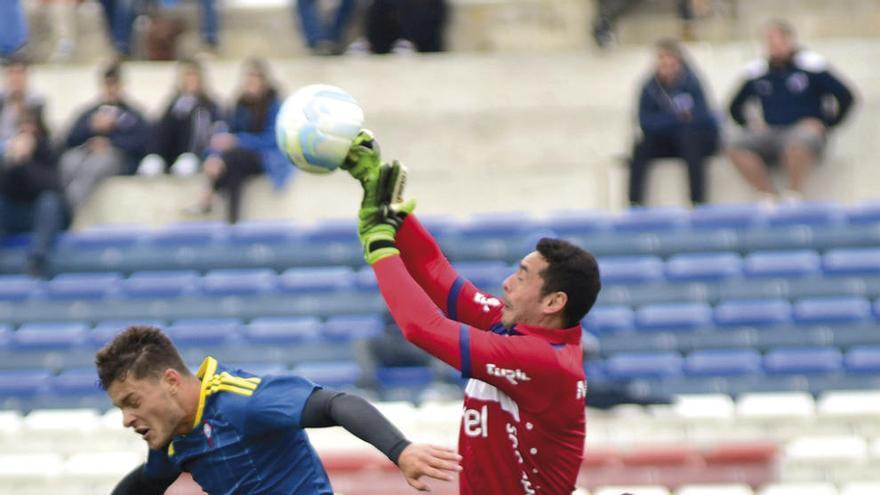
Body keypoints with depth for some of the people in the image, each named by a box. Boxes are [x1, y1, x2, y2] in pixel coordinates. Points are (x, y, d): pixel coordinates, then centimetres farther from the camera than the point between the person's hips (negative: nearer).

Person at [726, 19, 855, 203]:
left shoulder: (810, 65, 0)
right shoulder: (757, 72, 12)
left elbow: (845, 97, 0)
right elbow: (736, 106, 24)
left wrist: (827, 124, -3)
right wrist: (749, 122, 7)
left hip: (806, 128, -4)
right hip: (771, 131, 4)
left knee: (797, 143, -41)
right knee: (736, 147, -24)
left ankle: (793, 196, -22)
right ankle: (769, 196, -22)